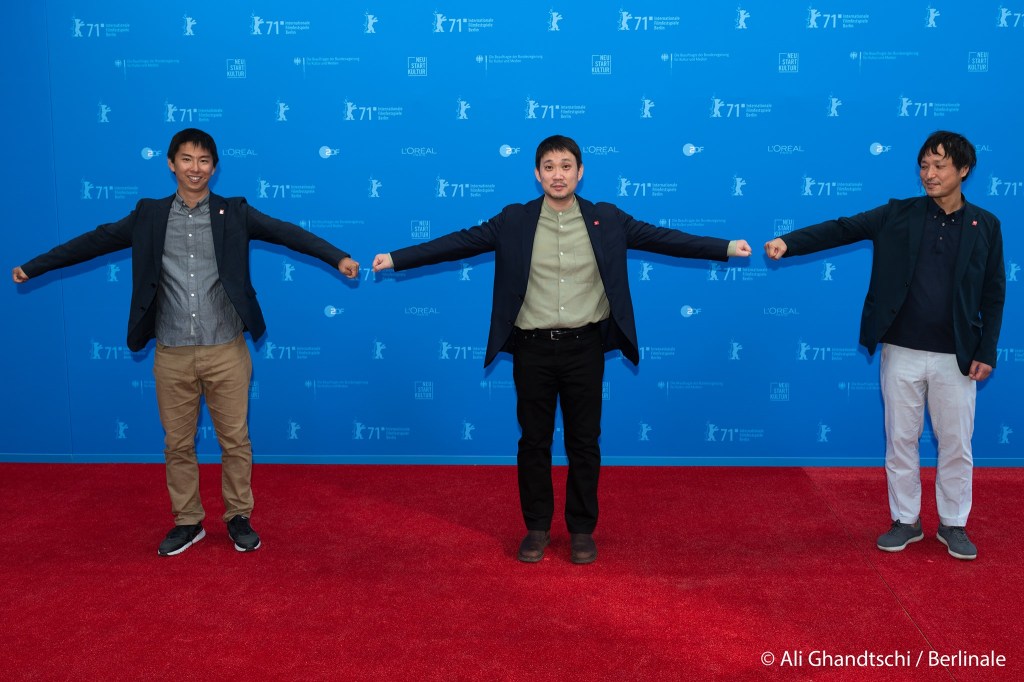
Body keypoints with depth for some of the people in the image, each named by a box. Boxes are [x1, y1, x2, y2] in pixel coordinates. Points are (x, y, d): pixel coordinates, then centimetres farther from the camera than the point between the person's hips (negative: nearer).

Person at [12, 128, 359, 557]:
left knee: (235, 441, 7)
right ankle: (187, 522, 26)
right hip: (172, 355, 2)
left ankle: (238, 518, 24)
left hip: (226, 351, -2)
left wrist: (337, 257, -22)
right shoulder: (149, 215, 6)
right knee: (178, 444, 11)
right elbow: (97, 241, 8)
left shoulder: (235, 213, 0)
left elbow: (287, 233, -9)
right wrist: (33, 266, 8)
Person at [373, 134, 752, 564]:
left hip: (584, 347, 0)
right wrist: (396, 258, -7)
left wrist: (727, 248, -7)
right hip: (533, 348, 0)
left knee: (584, 442, 8)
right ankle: (537, 528, 24)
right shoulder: (514, 221, 0)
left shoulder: (607, 220, 1)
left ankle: (582, 530, 23)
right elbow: (458, 242, -2)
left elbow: (663, 238, -1)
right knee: (534, 441, 9)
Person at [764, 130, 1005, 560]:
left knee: (956, 444, 8)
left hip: (955, 356, 0)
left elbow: (993, 294, 4)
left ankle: (953, 525, 25)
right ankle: (906, 521, 24)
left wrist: (986, 352, -2)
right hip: (902, 351, 0)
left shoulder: (985, 226, 2)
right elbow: (842, 229, -9)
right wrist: (789, 242, -24)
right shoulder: (899, 214, 1)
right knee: (901, 440, 9)